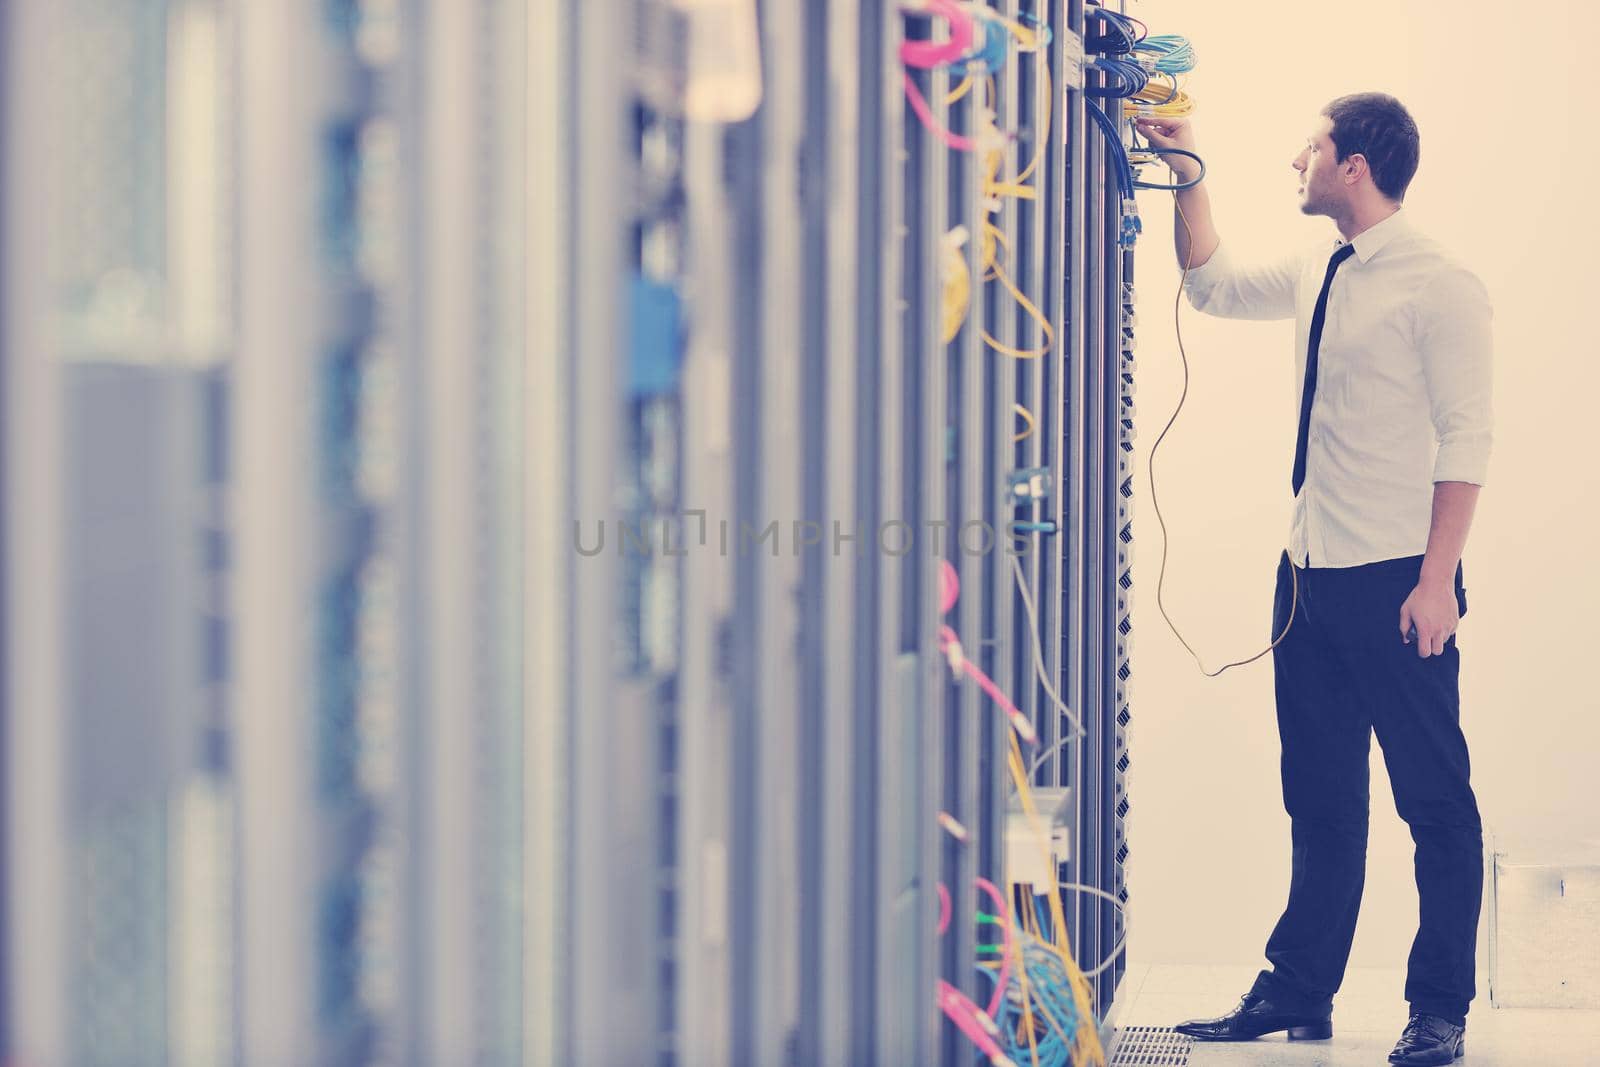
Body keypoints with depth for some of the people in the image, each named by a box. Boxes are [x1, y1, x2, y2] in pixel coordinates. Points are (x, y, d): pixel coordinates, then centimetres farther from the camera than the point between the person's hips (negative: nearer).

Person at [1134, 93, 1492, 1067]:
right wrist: (1192, 178, 17)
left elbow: (1465, 442, -14)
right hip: (1311, 577, 8)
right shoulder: (1317, 274, 12)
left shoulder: (1439, 285, -11)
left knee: (1435, 799, 2)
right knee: (1320, 798, 14)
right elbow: (1214, 284, 29)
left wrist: (1435, 582, -18)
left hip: (1397, 585, -8)